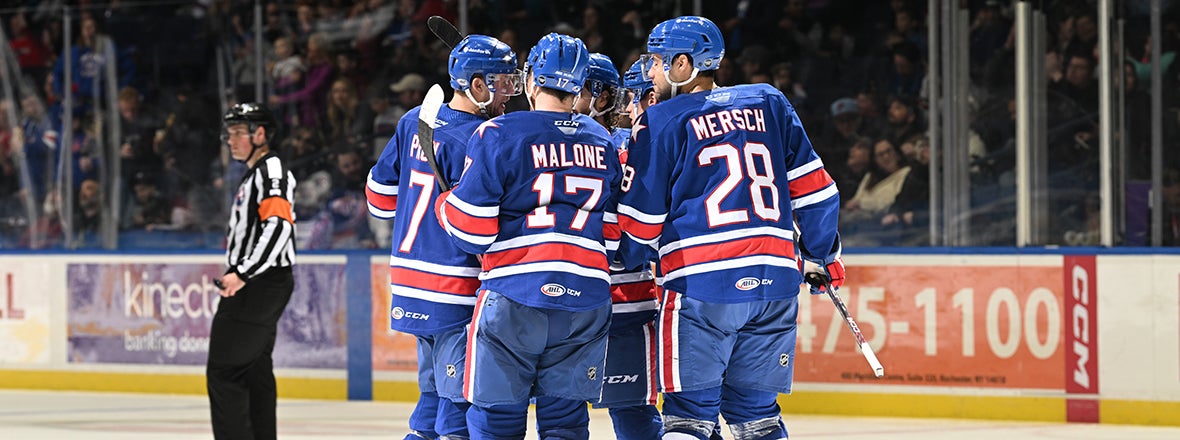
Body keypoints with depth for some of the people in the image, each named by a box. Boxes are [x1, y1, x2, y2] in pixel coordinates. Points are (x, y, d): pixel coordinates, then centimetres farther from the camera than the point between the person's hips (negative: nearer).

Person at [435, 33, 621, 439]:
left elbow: (472, 232, -8)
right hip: (586, 300, 4)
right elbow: (613, 237, 12)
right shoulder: (603, 143, 11)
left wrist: (445, 203, 11)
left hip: (514, 297, -4)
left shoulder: (499, 135, -5)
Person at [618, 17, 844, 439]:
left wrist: (631, 151, 19)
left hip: (701, 282, -4)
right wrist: (824, 254, 26)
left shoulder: (661, 122, 2)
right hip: (775, 282, 4)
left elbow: (642, 226, 3)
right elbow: (814, 190, 12)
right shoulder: (769, 103, 14)